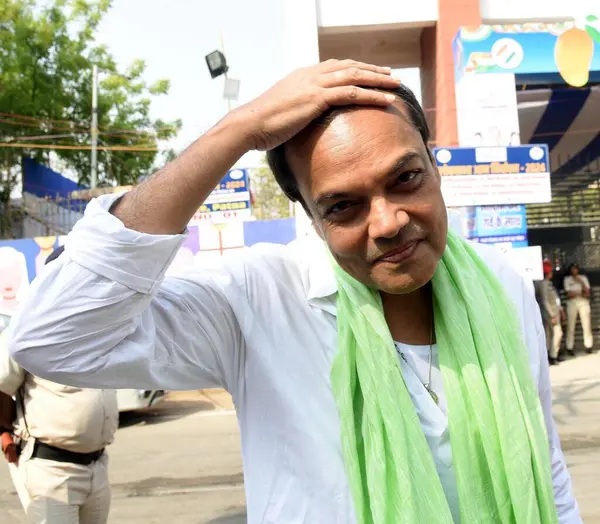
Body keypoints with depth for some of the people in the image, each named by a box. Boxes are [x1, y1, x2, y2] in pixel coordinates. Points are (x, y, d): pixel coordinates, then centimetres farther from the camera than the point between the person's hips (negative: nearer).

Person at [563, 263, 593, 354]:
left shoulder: (583, 278, 7)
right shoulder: (567, 279, 1)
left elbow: (587, 292, -3)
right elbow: (569, 294, -7)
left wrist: (581, 282, -12)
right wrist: (581, 294, -7)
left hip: (584, 303, 2)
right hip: (572, 303, -2)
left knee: (587, 325, 0)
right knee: (571, 326, -3)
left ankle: (588, 346, 8)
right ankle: (570, 347, 1)